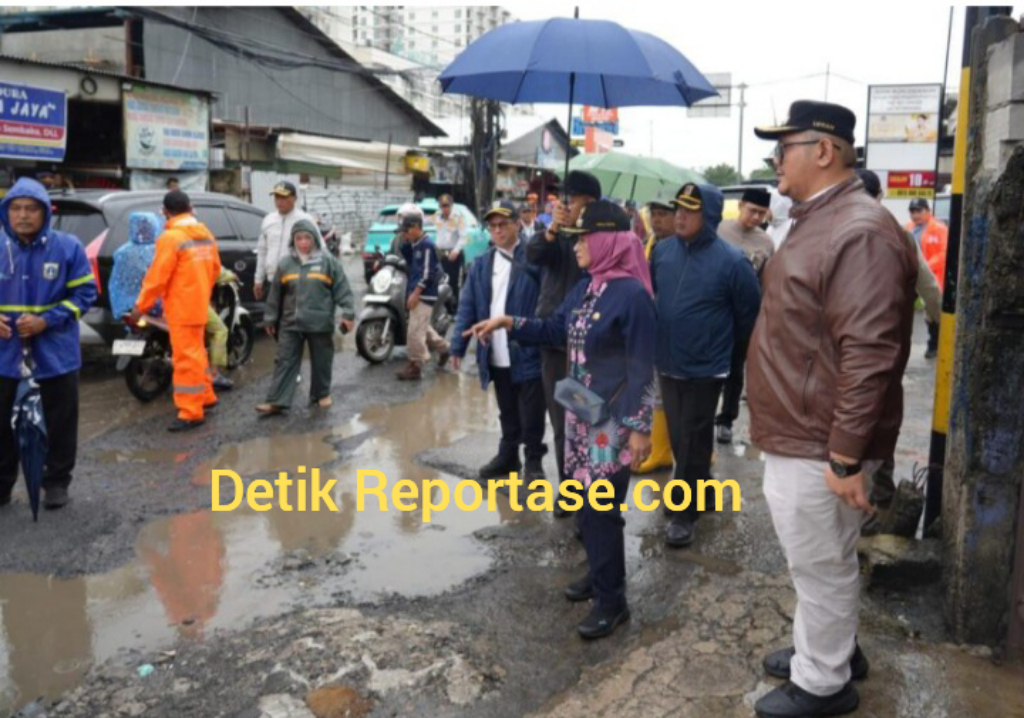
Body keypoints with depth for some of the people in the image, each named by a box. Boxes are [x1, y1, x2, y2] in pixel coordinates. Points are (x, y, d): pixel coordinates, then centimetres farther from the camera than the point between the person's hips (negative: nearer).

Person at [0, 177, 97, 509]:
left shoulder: (67, 246, -6)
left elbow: (85, 293, -5)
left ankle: (56, 482, 25)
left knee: (60, 422, 9)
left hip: (55, 351, -1)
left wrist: (47, 320, -17)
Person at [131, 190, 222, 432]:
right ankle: (205, 396, 33)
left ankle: (191, 412, -2)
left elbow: (157, 276, -17)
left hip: (181, 308, -8)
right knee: (196, 352, 21)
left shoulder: (171, 238, -16)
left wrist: (141, 306, -10)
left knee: (186, 358, -5)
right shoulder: (206, 234, 7)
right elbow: (215, 268, 14)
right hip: (200, 305, 8)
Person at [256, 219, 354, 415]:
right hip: (290, 324, 2)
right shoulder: (285, 263, 5)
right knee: (285, 362, -1)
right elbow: (275, 294, 12)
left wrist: (348, 313, -9)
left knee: (321, 362, 11)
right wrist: (271, 318, 14)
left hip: (320, 324, -2)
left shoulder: (328, 261, -2)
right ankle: (277, 401, 0)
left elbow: (342, 289, -2)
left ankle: (321, 394, 30)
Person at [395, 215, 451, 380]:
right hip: (416, 293, 10)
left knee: (415, 331, -9)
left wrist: (416, 293, -22)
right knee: (423, 328, 21)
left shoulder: (427, 245, -15)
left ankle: (415, 367, -3)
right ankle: (443, 348, 38)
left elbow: (427, 273, -20)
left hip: (423, 295, -10)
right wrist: (405, 241, 8)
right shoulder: (415, 245, 12)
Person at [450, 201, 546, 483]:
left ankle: (533, 460, 20)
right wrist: (458, 345, 4)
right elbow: (467, 306, 8)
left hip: (528, 351, -5)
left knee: (531, 414, 5)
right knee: (507, 412, 20)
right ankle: (508, 455, 34)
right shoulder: (481, 264, 10)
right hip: (496, 355, 5)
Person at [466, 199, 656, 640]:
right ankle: (600, 573, 33)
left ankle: (611, 599, 12)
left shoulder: (632, 294, -17)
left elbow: (642, 368, -17)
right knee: (587, 501, 15)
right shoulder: (584, 288, 7)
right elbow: (555, 330, 21)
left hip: (613, 419, -8)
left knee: (601, 507, -3)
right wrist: (508, 323, 9)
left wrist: (640, 428, -17)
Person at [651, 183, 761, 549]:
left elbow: (750, 313, -6)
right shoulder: (662, 251, -2)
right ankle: (701, 489, 38)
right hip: (667, 363, 5)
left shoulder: (730, 260, -16)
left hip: (704, 368, -5)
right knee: (678, 437, 17)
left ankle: (684, 512, 17)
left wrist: (724, 342, 7)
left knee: (693, 443, 5)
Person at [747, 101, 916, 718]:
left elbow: (869, 358, -27)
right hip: (799, 436, 10)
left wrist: (845, 458, -25)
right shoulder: (819, 222, 12)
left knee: (822, 568, 7)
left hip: (818, 448, -10)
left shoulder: (859, 232, -23)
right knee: (822, 563, 23)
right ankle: (830, 649, 41)